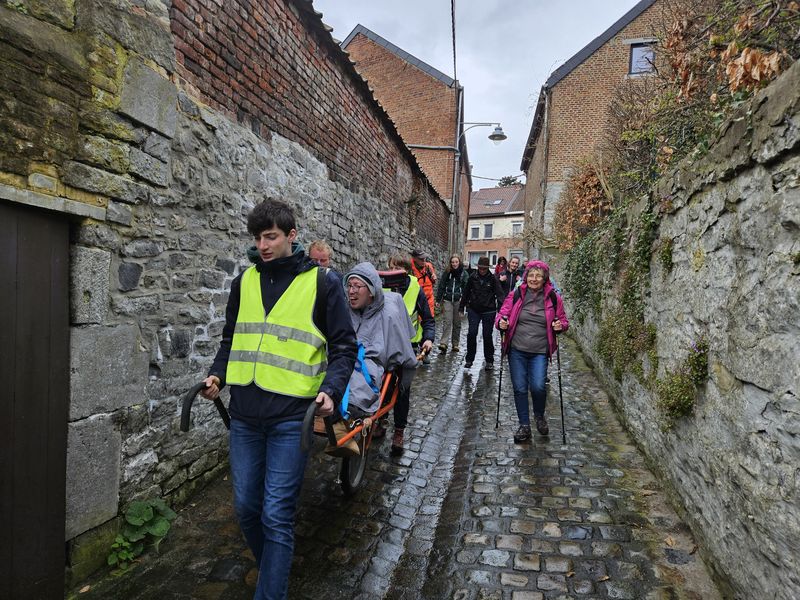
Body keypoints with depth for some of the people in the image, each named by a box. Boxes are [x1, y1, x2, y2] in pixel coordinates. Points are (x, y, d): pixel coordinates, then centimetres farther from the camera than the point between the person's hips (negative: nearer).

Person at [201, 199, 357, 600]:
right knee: (246, 508, 17)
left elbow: (343, 346, -1)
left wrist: (331, 390, -16)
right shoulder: (244, 281, 10)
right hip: (244, 415, 5)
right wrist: (218, 374, 3)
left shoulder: (321, 283, -3)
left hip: (291, 416, -5)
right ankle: (271, 568, 43)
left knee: (276, 516, 0)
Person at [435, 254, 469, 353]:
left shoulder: (464, 273, 3)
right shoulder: (447, 272, 7)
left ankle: (455, 344, 16)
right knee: (447, 321, -9)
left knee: (457, 323, 8)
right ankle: (443, 343, -14)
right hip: (447, 300, 0)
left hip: (459, 300, 0)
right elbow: (441, 286, 9)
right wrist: (438, 300, 5)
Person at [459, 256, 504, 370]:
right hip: (474, 310, 2)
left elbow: (499, 294, -11)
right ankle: (469, 359, 9)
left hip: (489, 311, -1)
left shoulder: (493, 278, -5)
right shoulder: (472, 277, 1)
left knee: (487, 335, 4)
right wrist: (461, 307, 13)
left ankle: (489, 361, 18)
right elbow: (466, 293, 10)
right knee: (472, 333, -6)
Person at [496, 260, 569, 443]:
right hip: (517, 350, 1)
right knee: (520, 388, 3)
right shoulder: (516, 295, -2)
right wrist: (501, 322, -15)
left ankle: (539, 415, 21)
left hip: (540, 352, -1)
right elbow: (502, 313, 7)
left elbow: (563, 320, 13)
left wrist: (560, 325, -10)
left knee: (538, 387, -12)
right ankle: (524, 426, 20)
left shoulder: (553, 298, 0)